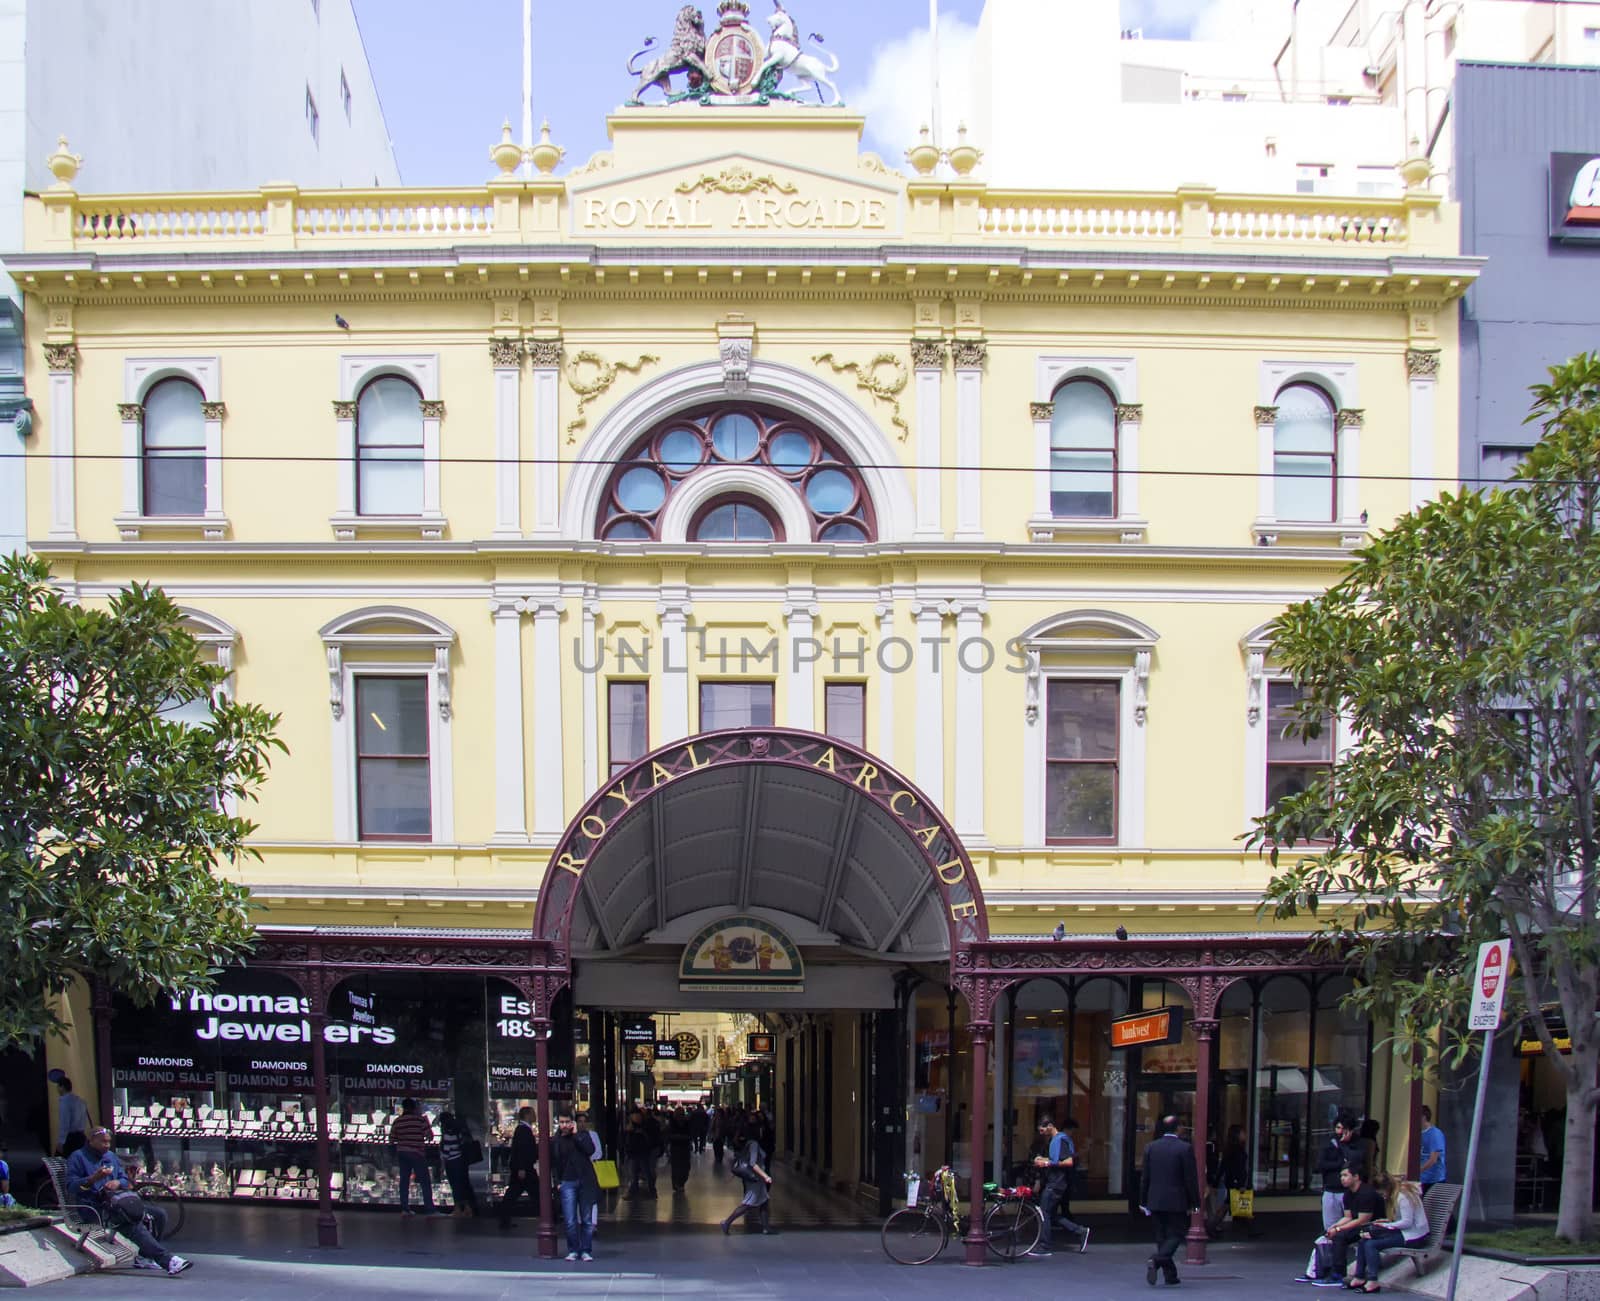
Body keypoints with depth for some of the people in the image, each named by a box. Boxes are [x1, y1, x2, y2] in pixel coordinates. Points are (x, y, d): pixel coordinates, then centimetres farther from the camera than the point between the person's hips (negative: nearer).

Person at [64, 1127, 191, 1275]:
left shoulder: (111, 1156, 25)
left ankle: (145, 1256, -2)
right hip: (97, 1206, -8)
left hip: (118, 1200, 8)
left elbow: (126, 1179, 23)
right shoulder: (78, 1157, 3)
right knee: (133, 1222, -33)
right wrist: (94, 1178, -22)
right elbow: (71, 1186, -8)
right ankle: (166, 1260, -42)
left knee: (159, 1214, -8)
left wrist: (118, 1182, -2)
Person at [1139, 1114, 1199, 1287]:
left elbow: (1145, 1177, 6)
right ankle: (1156, 1261, -21)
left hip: (1155, 1201, 4)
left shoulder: (1151, 1148, 3)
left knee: (1162, 1237, 11)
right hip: (1177, 1201, -4)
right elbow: (1191, 1178, -9)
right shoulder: (1185, 1148, -9)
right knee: (1175, 1235, 2)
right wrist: (1194, 1203, -3)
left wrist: (1143, 1201, 12)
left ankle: (1170, 1275, 12)